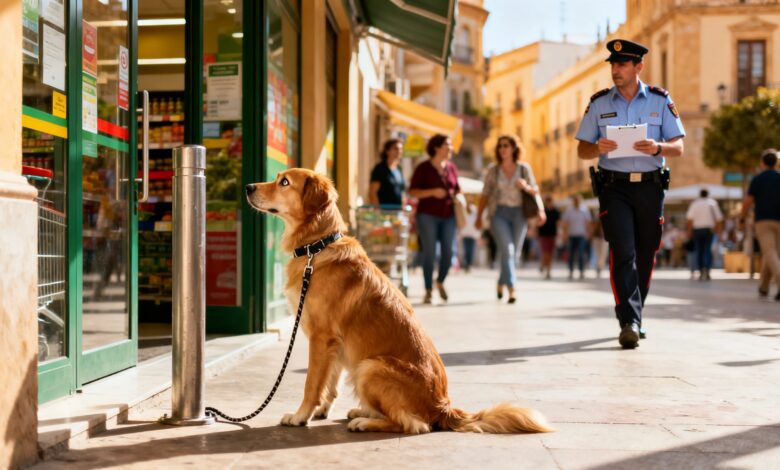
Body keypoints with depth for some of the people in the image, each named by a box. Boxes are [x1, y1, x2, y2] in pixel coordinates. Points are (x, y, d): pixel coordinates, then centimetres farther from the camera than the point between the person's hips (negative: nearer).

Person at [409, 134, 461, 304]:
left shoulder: (451, 167, 10)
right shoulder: (423, 168, -3)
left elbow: (457, 188, 22)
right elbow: (412, 191, -5)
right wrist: (432, 192, -17)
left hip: (448, 215, 4)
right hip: (428, 215, -4)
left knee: (448, 252, -1)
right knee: (429, 253, -4)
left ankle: (440, 281, 25)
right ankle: (428, 291, 5)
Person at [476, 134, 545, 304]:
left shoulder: (524, 168, 3)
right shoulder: (493, 170, 2)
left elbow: (535, 191, 4)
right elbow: (485, 195, 5)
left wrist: (526, 187, -18)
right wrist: (479, 216, 2)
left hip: (519, 214, 2)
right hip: (499, 214, -2)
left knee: (514, 253, 8)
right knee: (507, 250, -17)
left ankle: (501, 284, 31)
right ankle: (511, 290, -22)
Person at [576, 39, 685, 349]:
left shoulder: (661, 100, 6)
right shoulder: (599, 103, 6)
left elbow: (678, 148, 2)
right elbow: (582, 150, 7)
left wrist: (657, 147, -20)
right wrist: (598, 148, -16)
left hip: (650, 186, 1)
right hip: (614, 187, -1)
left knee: (644, 256, 8)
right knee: (623, 252, -15)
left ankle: (634, 318, 25)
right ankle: (629, 323, -20)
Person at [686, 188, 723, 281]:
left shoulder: (694, 204, 3)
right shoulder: (713, 203, 7)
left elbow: (690, 218, -6)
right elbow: (719, 218, 4)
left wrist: (689, 231, -1)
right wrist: (715, 228, 13)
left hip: (697, 229, 0)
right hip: (709, 230, 0)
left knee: (699, 251, 6)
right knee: (708, 250, -3)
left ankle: (701, 272, 7)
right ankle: (707, 269, -22)